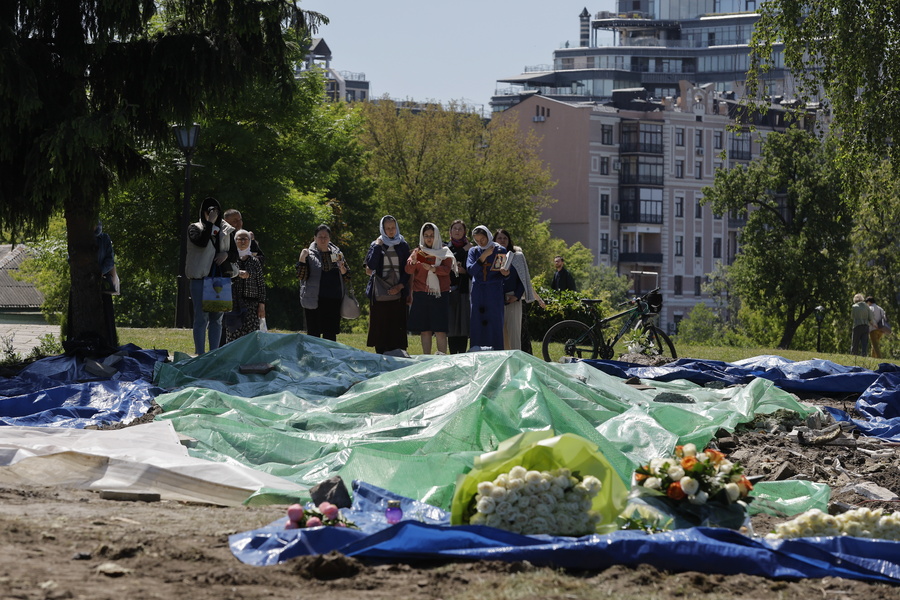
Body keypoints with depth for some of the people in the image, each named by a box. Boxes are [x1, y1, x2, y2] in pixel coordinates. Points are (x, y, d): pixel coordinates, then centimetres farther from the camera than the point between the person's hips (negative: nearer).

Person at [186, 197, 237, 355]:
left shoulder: (227, 231, 13)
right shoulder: (195, 228, 4)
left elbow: (236, 254, 15)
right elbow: (201, 241, -17)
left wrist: (227, 254, -6)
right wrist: (209, 223, -14)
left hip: (221, 278, 3)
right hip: (200, 278, -3)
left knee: (217, 318, 6)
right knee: (201, 317, -5)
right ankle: (200, 354, -3)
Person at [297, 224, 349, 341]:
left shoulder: (337, 254, 12)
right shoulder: (309, 255, 2)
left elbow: (347, 278, 14)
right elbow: (301, 276, -7)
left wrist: (342, 268, -7)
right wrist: (302, 258, -17)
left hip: (333, 301, 3)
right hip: (314, 301, -3)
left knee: (331, 335, 6)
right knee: (314, 333, -2)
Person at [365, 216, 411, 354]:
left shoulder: (403, 246, 10)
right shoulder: (377, 245, 7)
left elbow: (407, 270, 7)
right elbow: (370, 266, -8)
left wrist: (400, 286, -7)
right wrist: (377, 246, -8)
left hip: (397, 293, 0)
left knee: (397, 326, -3)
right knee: (380, 327, -2)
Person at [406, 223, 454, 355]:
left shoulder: (444, 252, 7)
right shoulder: (417, 251, 12)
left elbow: (447, 269, -8)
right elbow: (408, 270, -2)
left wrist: (432, 268, -26)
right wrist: (413, 261, -24)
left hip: (440, 294, -2)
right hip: (421, 295, 2)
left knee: (440, 329, -8)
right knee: (425, 330, 1)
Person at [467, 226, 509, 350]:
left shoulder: (500, 250, 4)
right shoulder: (473, 251, 9)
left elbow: (505, 276, 4)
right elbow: (470, 270, -7)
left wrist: (505, 273, -19)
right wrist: (483, 256, -14)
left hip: (494, 292, -2)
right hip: (478, 292, 2)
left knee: (495, 322, -6)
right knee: (477, 323, -2)